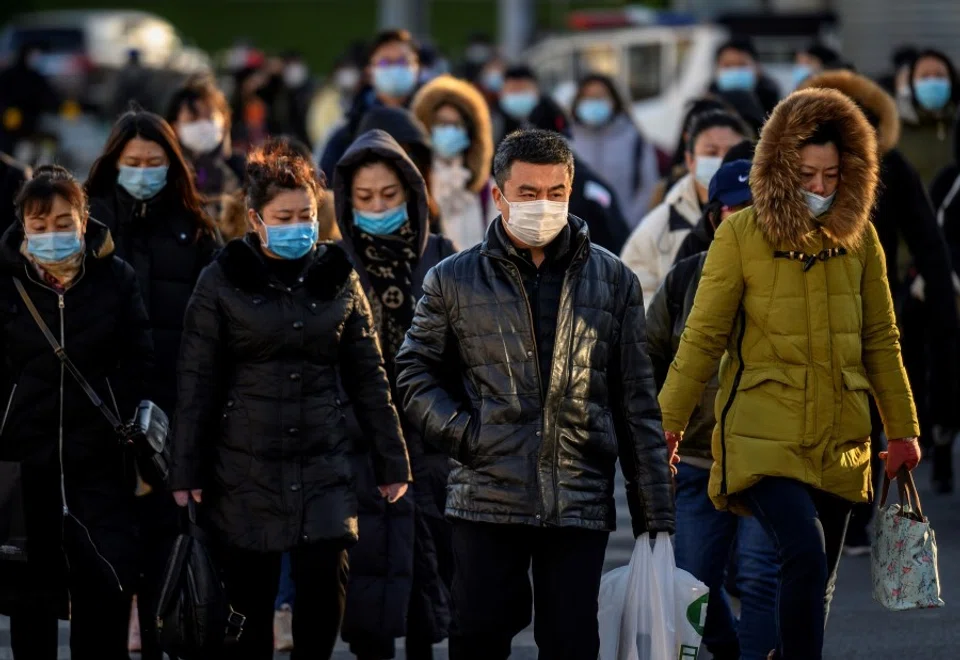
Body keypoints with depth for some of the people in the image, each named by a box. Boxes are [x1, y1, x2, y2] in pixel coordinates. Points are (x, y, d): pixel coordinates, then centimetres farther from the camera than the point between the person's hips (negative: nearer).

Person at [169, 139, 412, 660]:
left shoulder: (337, 278, 6)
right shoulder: (223, 280, -2)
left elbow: (368, 377, 9)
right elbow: (196, 383, -1)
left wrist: (391, 462, 8)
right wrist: (186, 473, -4)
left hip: (322, 465, 2)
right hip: (244, 471, -1)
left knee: (325, 579, -14)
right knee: (249, 602, 2)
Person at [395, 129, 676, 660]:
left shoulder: (612, 281, 7)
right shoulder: (454, 281, 5)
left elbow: (637, 406, 8)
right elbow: (414, 370, 13)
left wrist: (654, 513, 4)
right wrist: (459, 431, -6)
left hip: (581, 509, 0)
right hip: (487, 500, 0)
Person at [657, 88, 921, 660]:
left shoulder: (860, 237, 5)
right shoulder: (743, 234, -6)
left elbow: (881, 341, 13)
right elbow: (702, 338, -2)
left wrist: (903, 430, 13)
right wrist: (667, 424, -3)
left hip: (839, 441, 4)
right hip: (765, 436, -4)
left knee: (818, 585, 10)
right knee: (805, 555, -23)